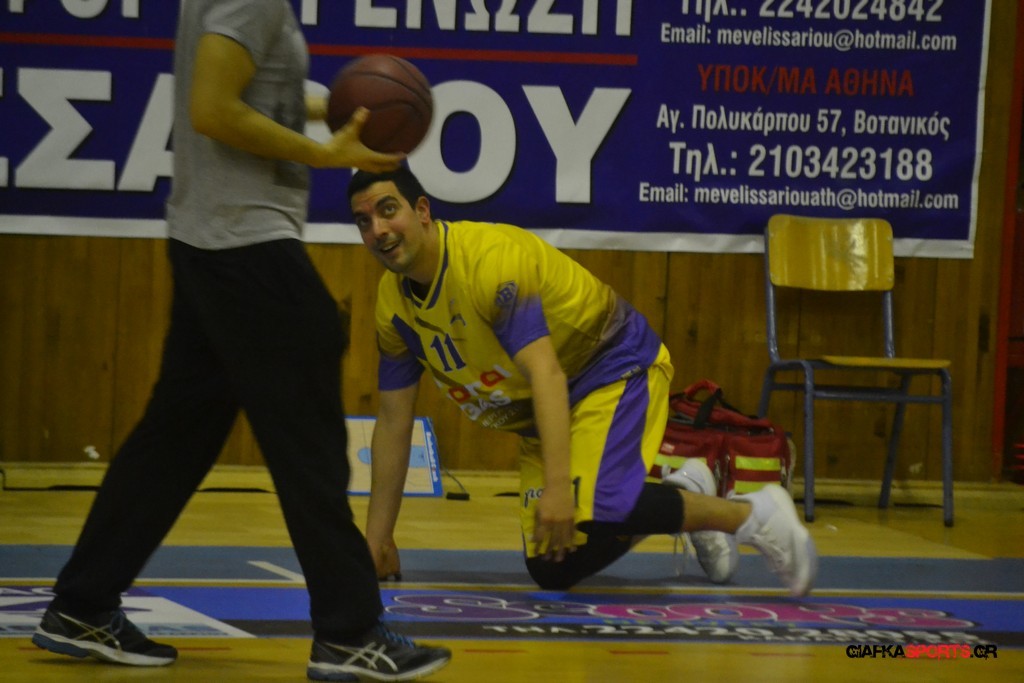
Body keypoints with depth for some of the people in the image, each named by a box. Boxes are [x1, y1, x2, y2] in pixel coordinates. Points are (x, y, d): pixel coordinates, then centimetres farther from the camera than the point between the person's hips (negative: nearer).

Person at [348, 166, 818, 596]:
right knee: (552, 570, -2)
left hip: (616, 369, -8)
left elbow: (545, 372, -35)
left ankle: (753, 515, -13)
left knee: (592, 510, -32)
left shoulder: (490, 257, -27)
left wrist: (558, 487, -43)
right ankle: (686, 493, 21)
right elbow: (393, 422, 6)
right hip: (539, 415, 8)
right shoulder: (392, 305, -3)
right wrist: (377, 538, 4)